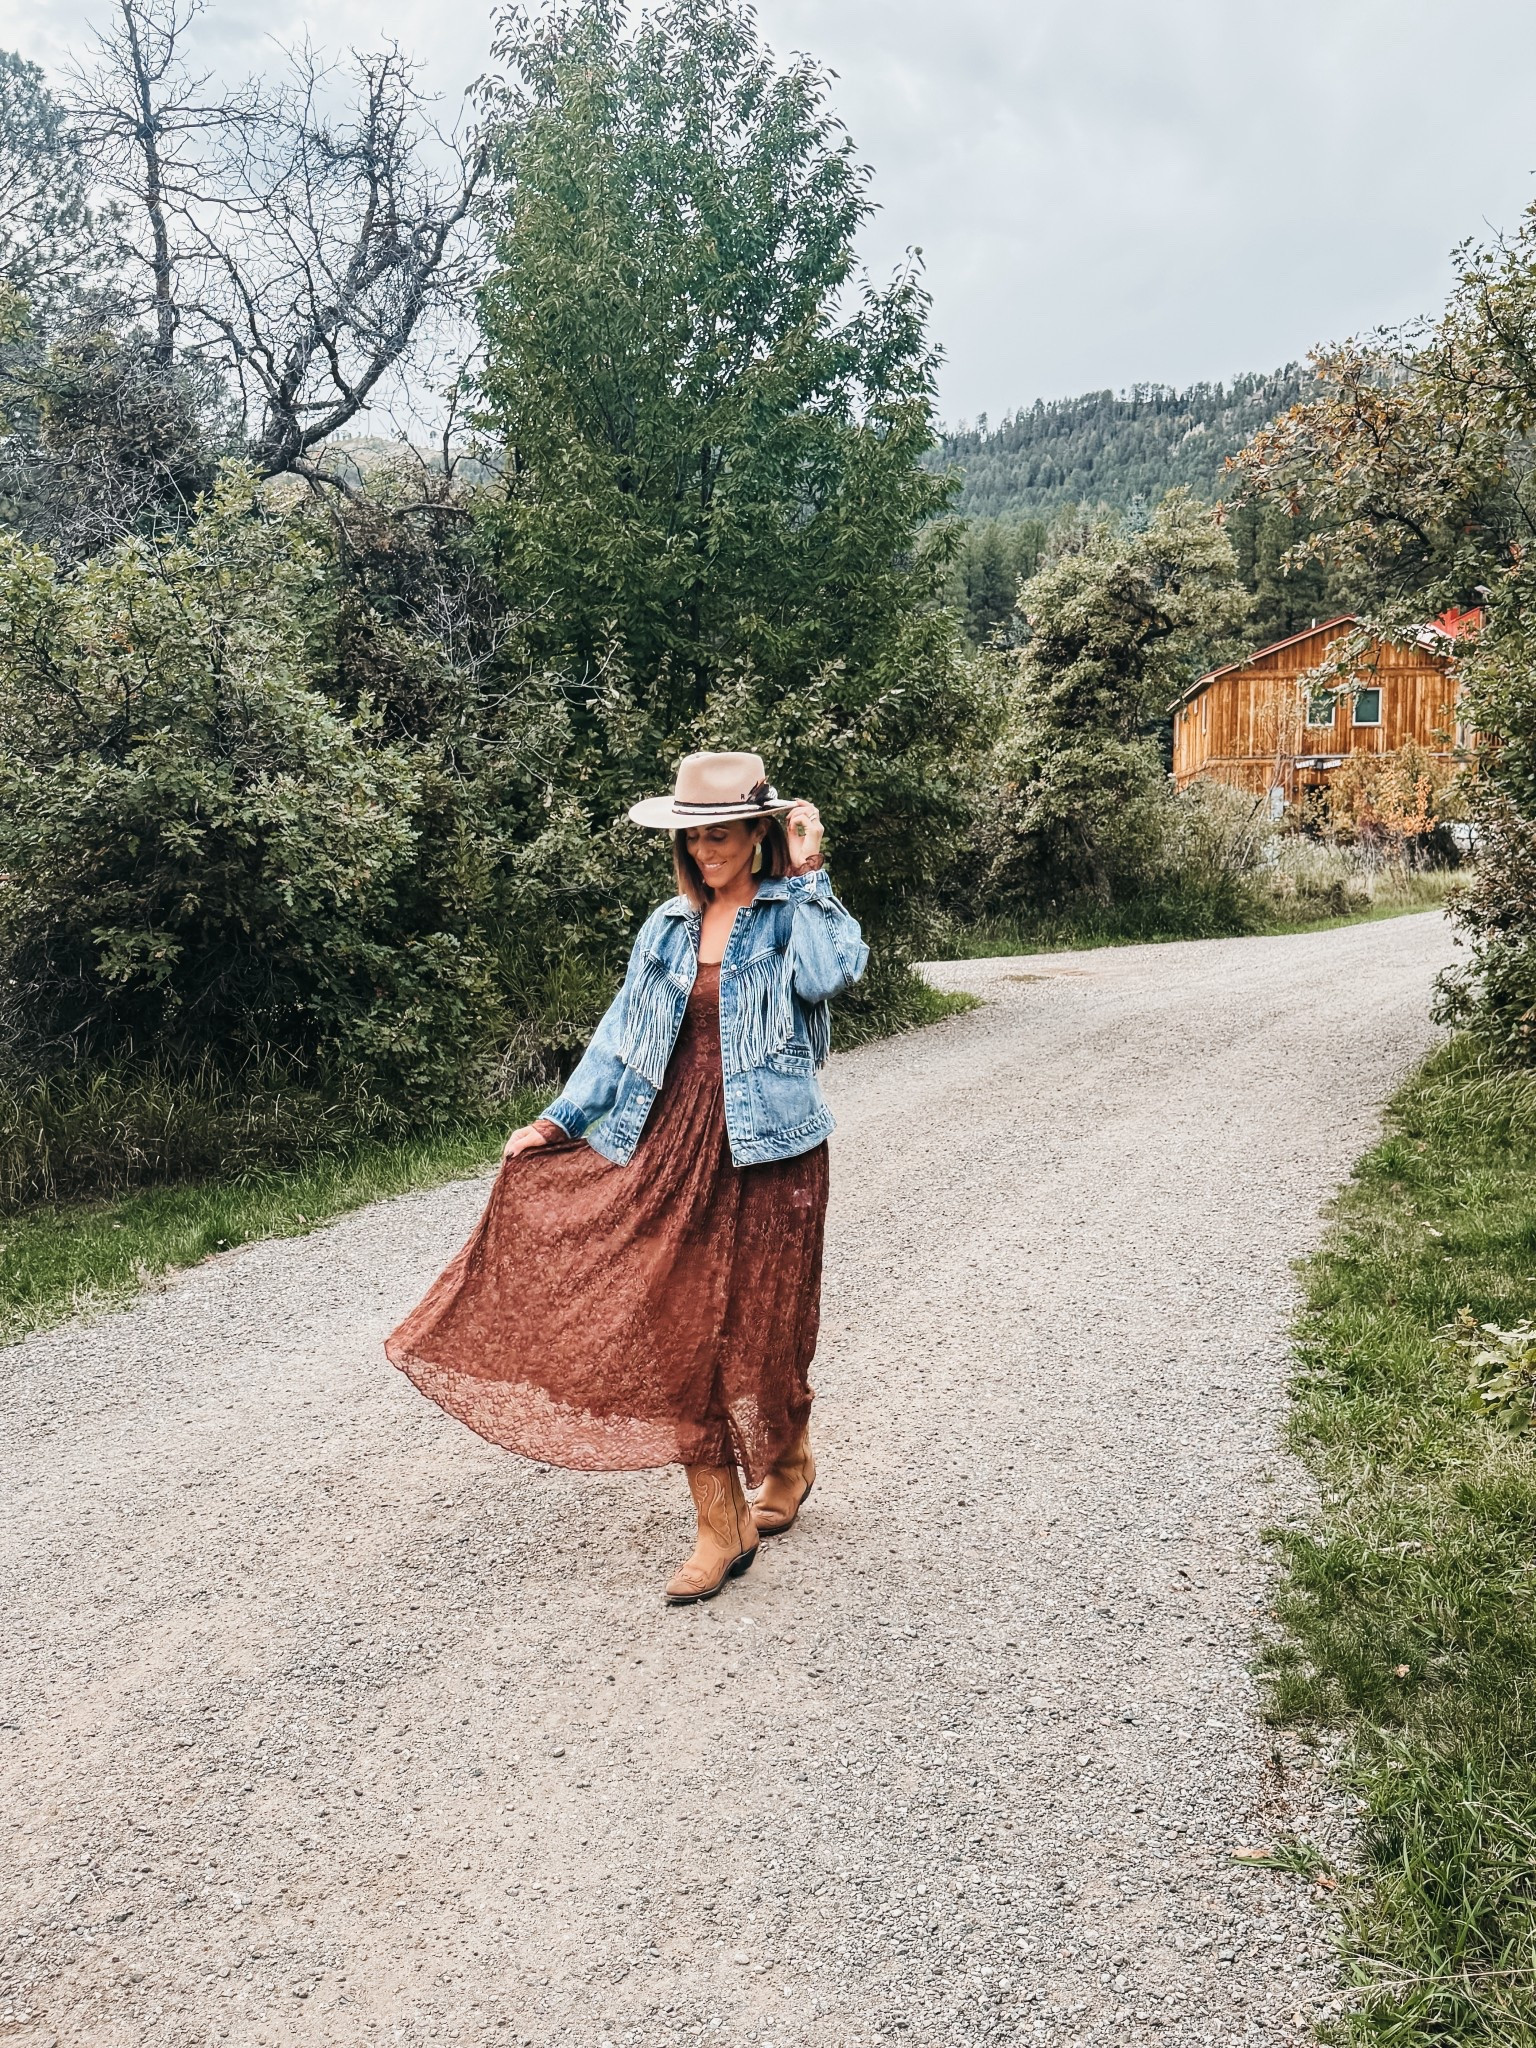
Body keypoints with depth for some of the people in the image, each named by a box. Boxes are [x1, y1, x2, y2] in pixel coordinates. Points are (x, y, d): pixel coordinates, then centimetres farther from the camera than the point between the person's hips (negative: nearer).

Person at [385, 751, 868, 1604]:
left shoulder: (795, 912, -2)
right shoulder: (669, 926, 12)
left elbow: (831, 974, -24)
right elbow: (623, 1034, 13)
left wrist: (806, 875, -16)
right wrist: (561, 1119, 7)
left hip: (767, 1150, -4)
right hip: (671, 1147, 4)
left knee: (763, 1325, 7)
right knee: (677, 1326, 1)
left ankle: (790, 1460, 38)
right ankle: (722, 1525, 12)